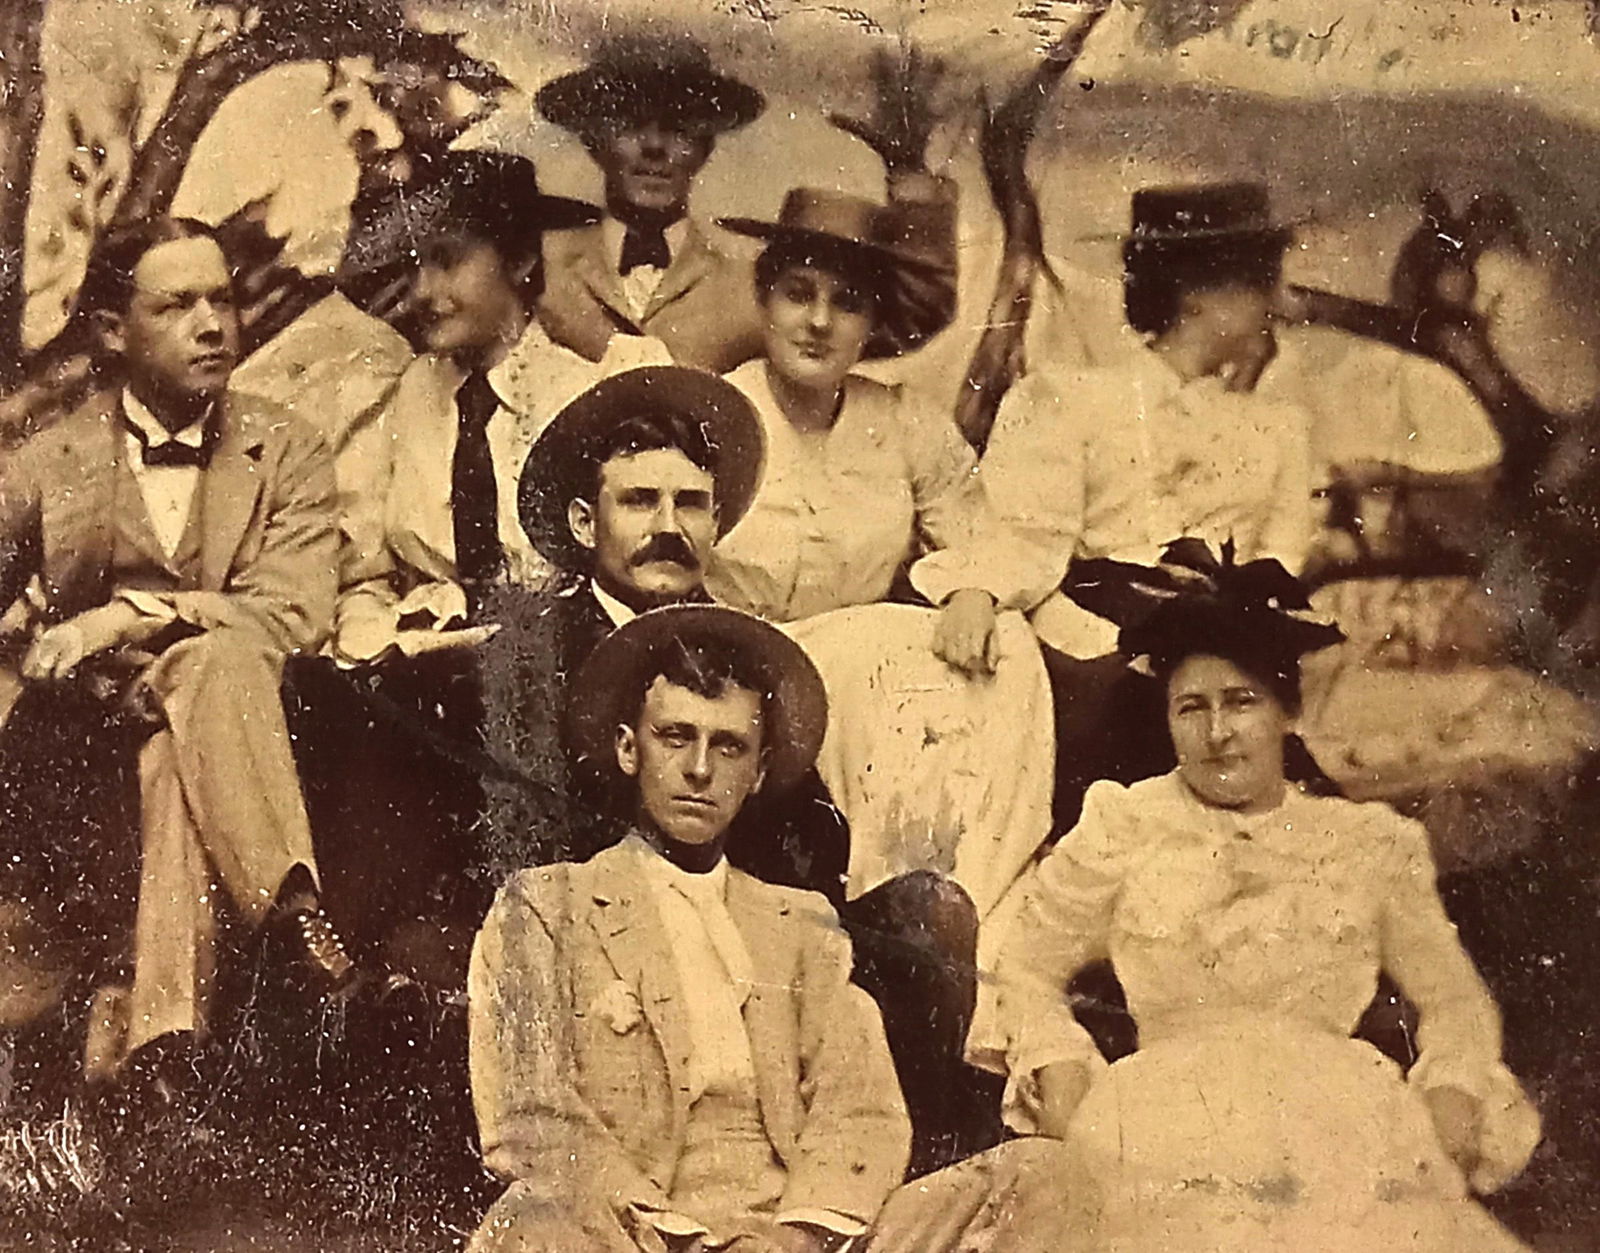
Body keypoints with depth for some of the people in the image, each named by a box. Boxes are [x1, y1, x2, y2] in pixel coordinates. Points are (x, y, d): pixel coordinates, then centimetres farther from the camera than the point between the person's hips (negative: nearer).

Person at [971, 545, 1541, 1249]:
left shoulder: (1369, 843, 17)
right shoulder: (1124, 827, 14)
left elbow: (1455, 1003, 19)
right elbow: (1028, 972, 15)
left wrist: (1447, 1111, -2)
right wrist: (1073, 1110, -1)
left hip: (1340, 1113, 2)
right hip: (1170, 1114, -1)